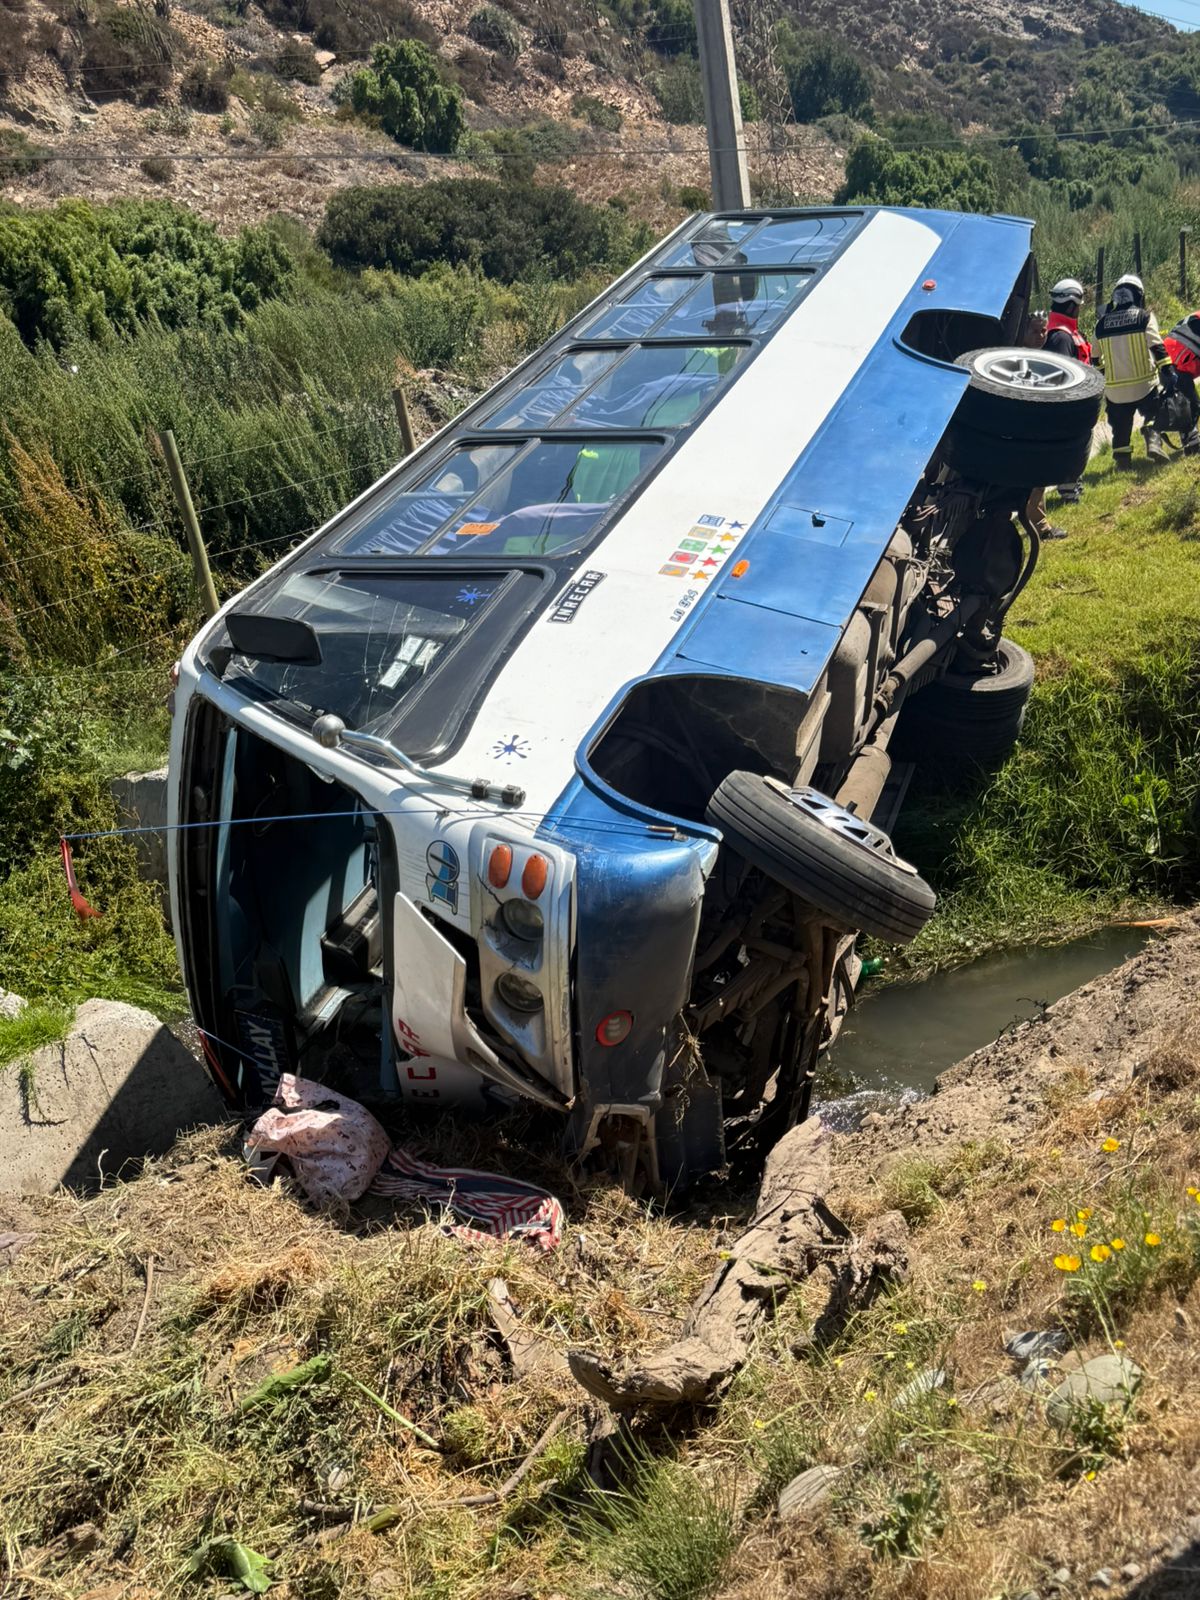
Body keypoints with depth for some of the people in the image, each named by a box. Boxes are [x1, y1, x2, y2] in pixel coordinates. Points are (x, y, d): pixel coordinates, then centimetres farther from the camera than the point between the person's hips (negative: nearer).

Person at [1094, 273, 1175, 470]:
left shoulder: (1101, 322, 6)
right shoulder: (1144, 316, -4)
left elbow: (1096, 358, 12)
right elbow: (1157, 347, -12)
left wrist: (1099, 381, 23)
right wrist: (1169, 373, -10)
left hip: (1115, 387, 3)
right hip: (1144, 384, -2)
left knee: (1121, 425, 13)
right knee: (1153, 414, 15)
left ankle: (1122, 461, 11)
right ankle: (1153, 439, -9)